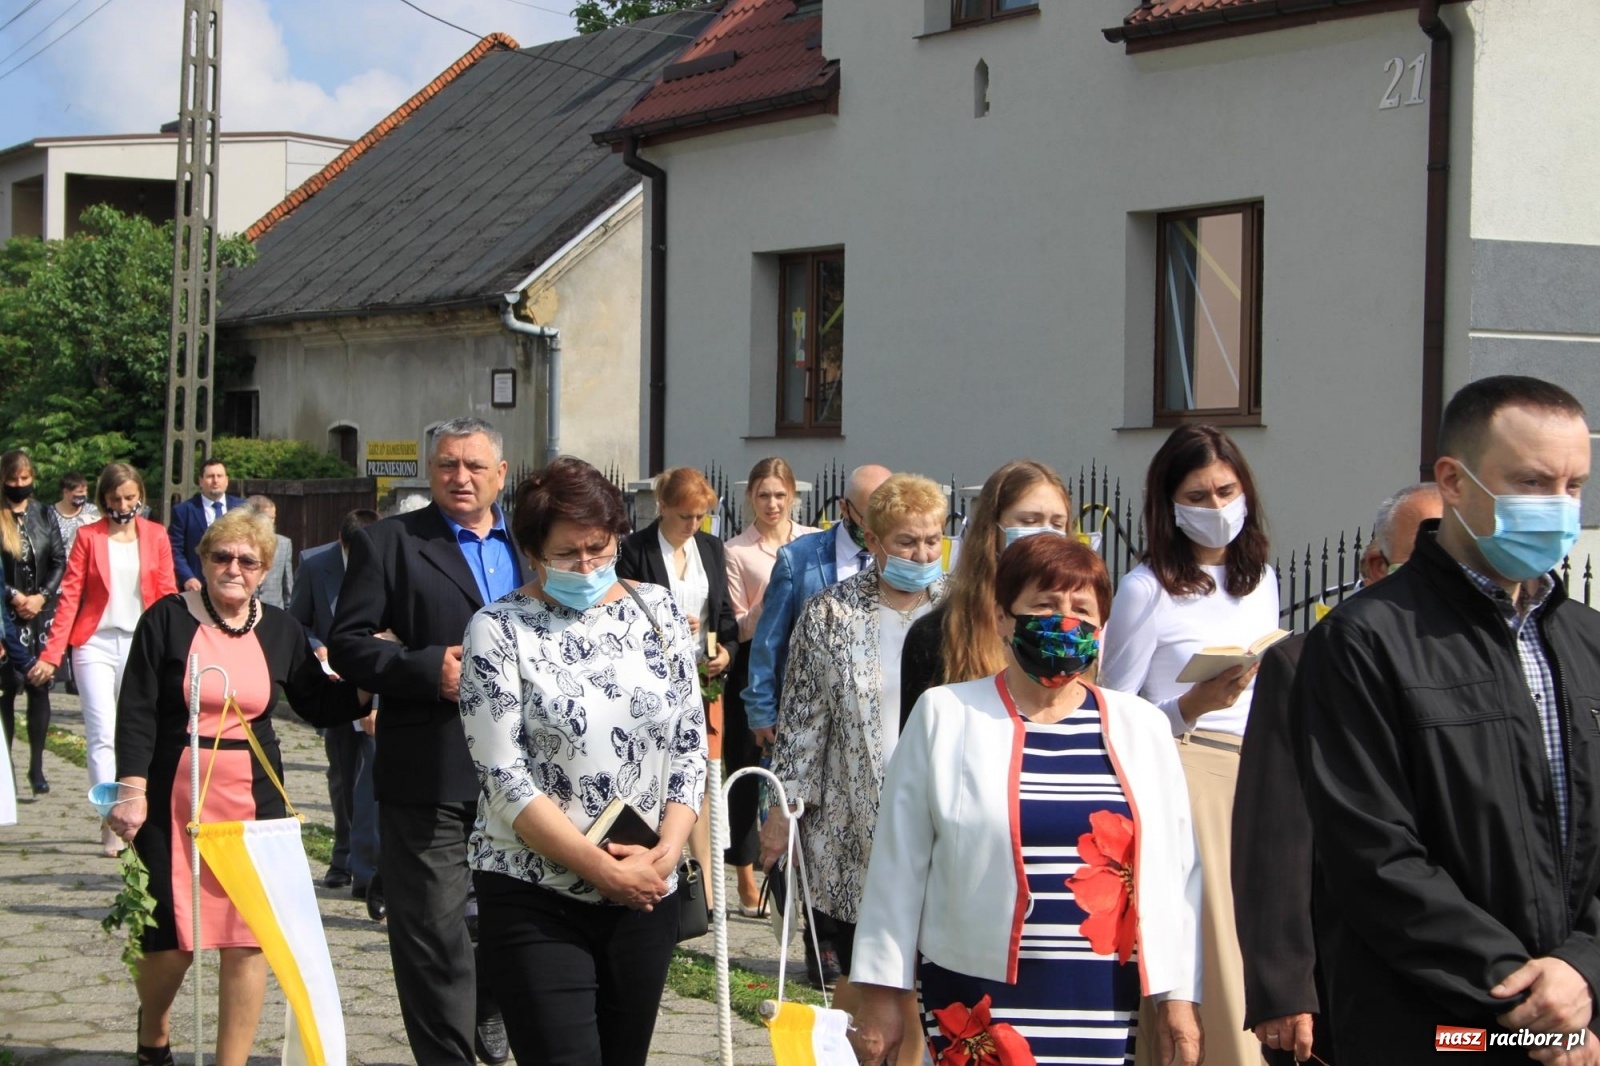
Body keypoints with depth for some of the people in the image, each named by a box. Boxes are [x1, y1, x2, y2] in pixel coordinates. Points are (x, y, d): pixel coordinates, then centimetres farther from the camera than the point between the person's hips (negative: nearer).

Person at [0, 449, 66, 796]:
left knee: (40, 687, -1)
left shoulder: (44, 514, 8)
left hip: (41, 613, 2)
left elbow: (60, 562, 6)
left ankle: (37, 767, 3)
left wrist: (41, 597, -7)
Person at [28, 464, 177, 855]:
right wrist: (51, 655, -8)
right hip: (96, 644, -2)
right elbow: (69, 597, -1)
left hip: (142, 645, 2)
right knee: (103, 735, -9)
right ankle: (111, 824, -10)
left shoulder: (156, 536, 6)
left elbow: (167, 596, 6)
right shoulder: (88, 536, 2)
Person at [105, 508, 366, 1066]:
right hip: (175, 800, -2)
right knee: (171, 936, 2)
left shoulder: (280, 631, 6)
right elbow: (136, 712, -4)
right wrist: (131, 789, -13)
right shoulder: (167, 619, -3)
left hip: (254, 800, 2)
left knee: (248, 937, -3)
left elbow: (319, 704, 11)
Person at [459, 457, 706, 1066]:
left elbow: (691, 745, 8)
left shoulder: (657, 612, 7)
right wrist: (603, 869, -15)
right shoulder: (499, 632, -4)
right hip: (535, 896, -4)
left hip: (645, 893, 4)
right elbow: (505, 779, -10)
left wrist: (666, 852, -8)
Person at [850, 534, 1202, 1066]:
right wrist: (881, 995, 1)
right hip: (979, 1005, -2)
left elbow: (1173, 867, 12)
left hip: (1104, 1009, 2)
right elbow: (899, 864, 3)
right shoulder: (945, 715, 3)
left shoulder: (1142, 727, 11)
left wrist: (1177, 995, 7)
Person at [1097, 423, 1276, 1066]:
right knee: (1202, 957, -8)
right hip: (1184, 773, -5)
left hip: (1256, 775, 5)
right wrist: (1192, 706, -19)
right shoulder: (1147, 589, -5)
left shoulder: (1260, 578, 13)